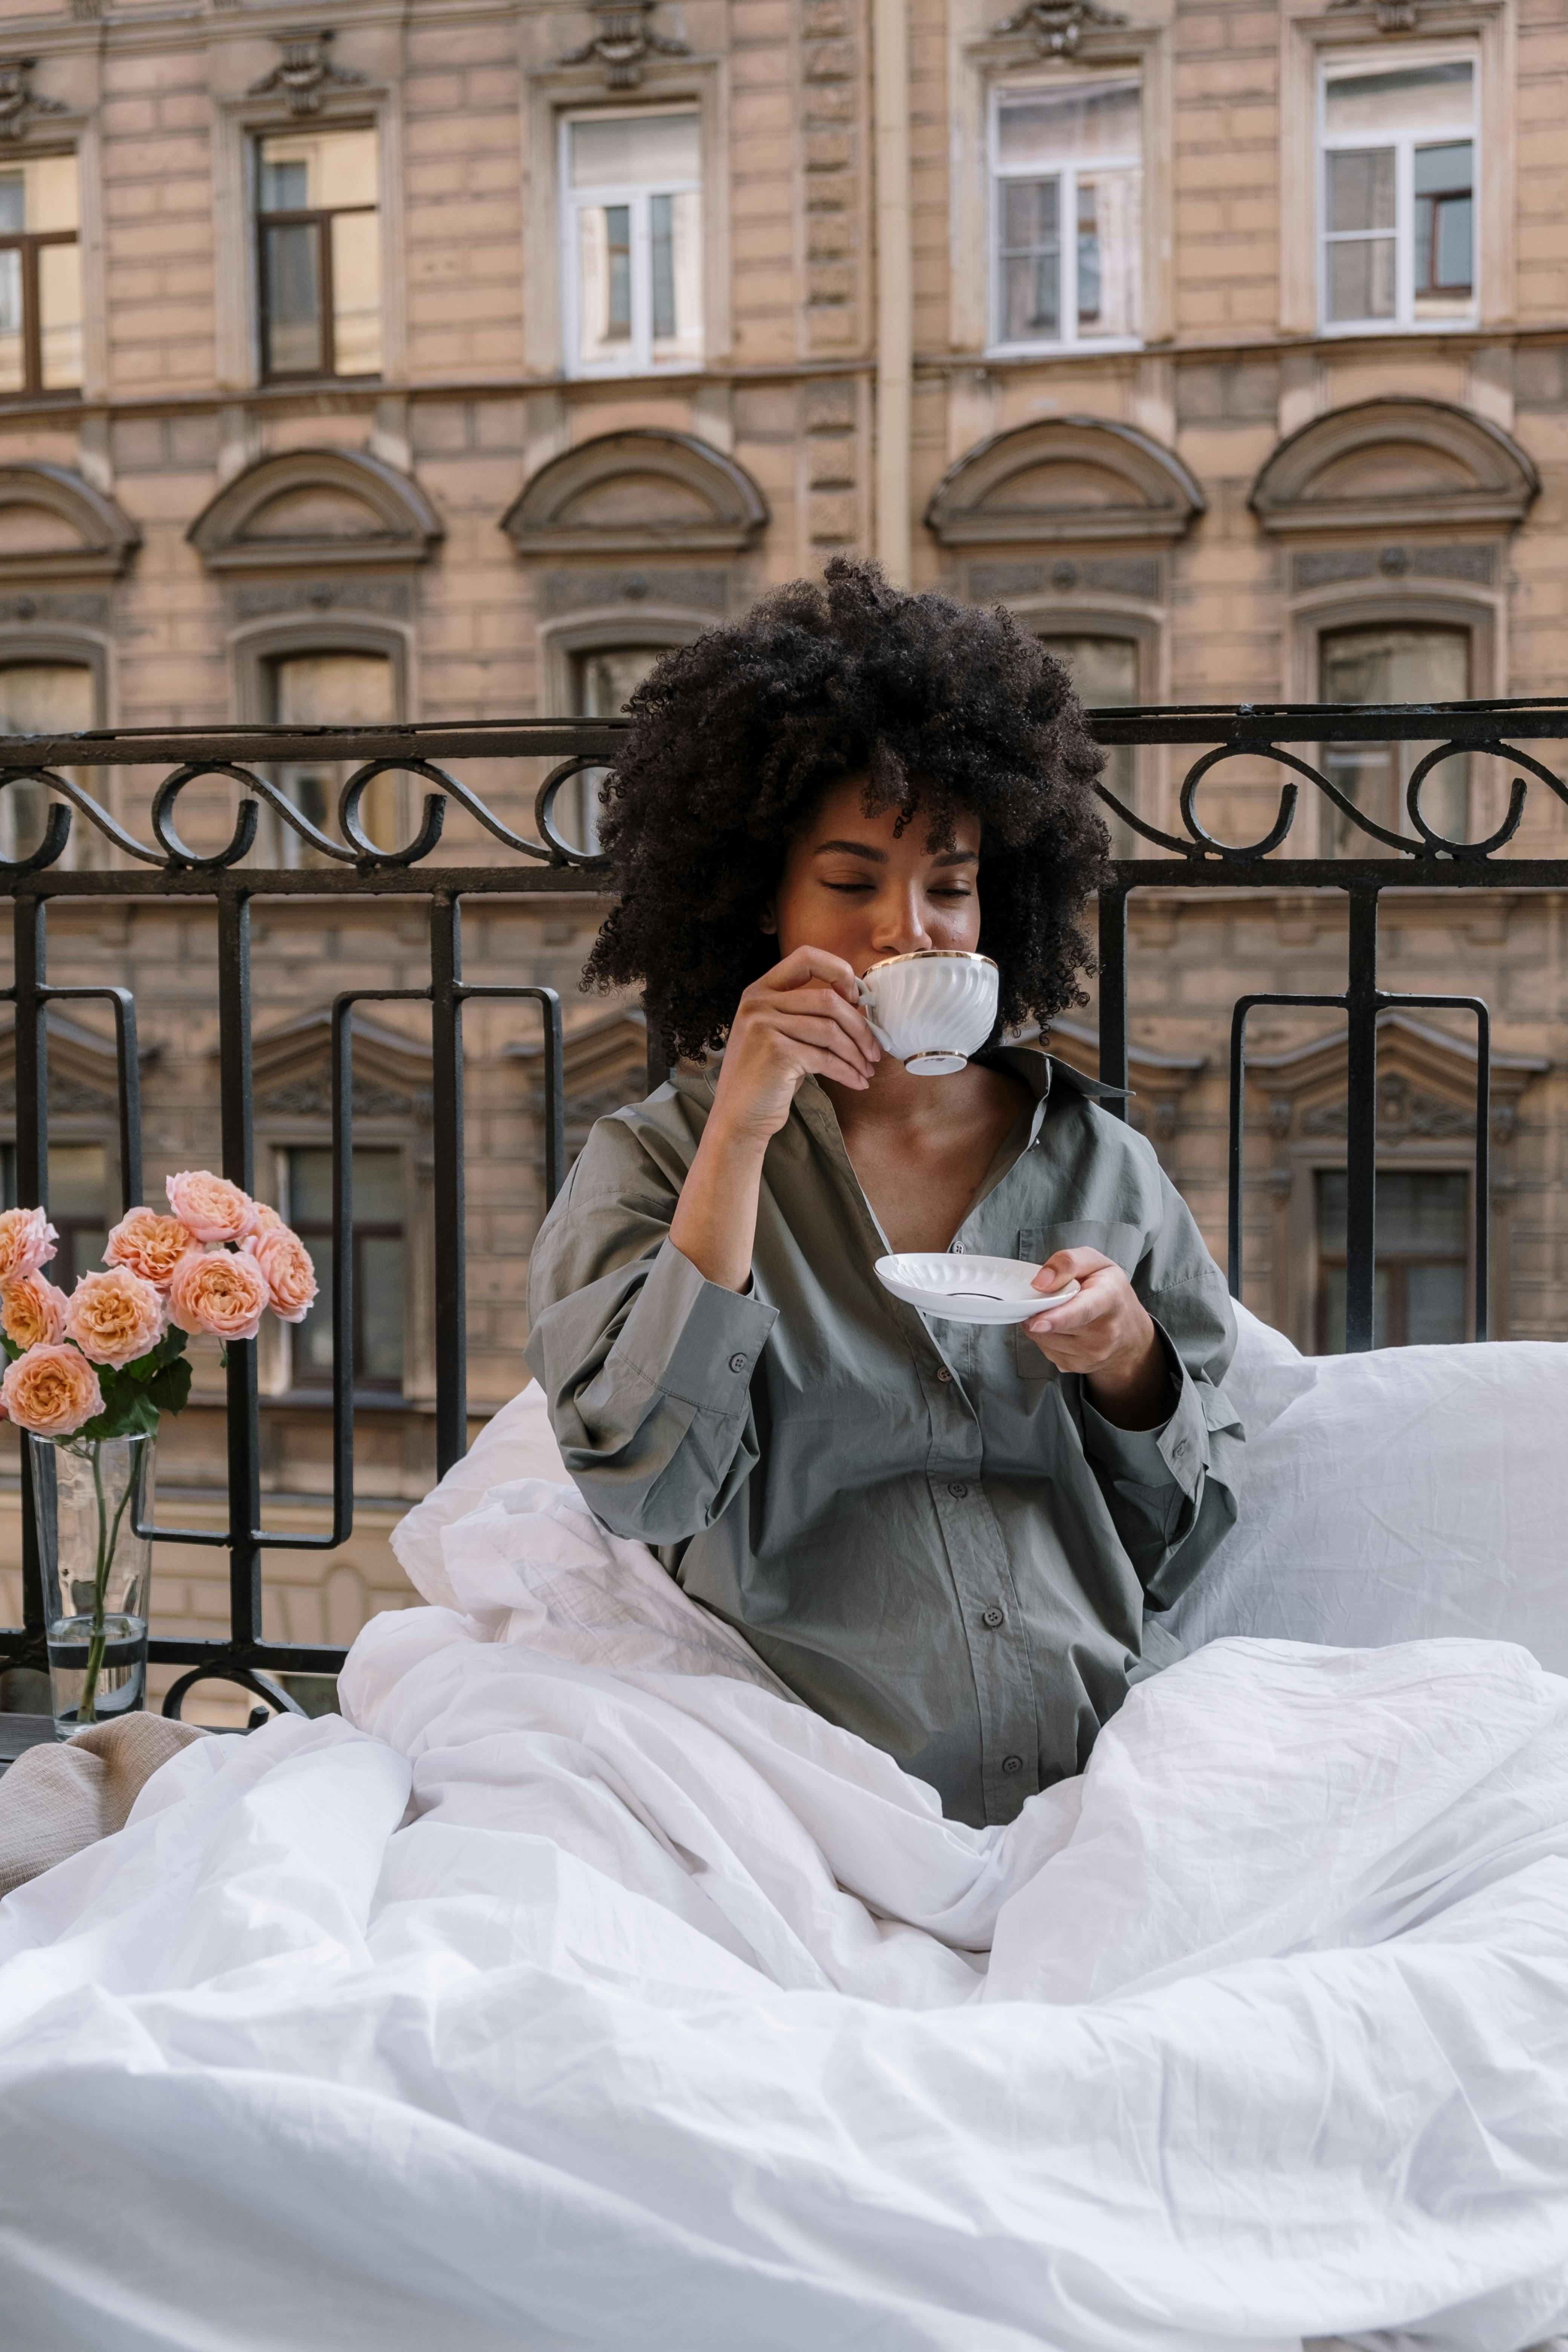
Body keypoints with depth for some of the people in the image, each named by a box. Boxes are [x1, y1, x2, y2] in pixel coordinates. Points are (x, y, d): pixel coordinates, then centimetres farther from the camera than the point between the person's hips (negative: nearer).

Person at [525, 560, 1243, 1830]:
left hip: (1103, 1785, 1)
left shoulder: (1102, 1165, 11)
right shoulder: (653, 1159, 5)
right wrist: (740, 1133, -13)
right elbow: (643, 1489, -11)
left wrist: (1127, 1357, -5)